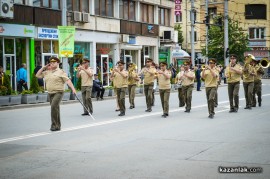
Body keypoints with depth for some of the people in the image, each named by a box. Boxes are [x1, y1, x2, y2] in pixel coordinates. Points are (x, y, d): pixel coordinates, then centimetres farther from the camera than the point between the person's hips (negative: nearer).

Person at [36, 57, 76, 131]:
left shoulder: (60, 72, -2)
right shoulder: (47, 72, 15)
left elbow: (67, 80, -9)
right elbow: (37, 75, 17)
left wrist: (73, 89, -19)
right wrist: (44, 67, 10)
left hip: (58, 92, -6)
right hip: (50, 93, 6)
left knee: (54, 106, -22)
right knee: (55, 109, 11)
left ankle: (54, 125, -18)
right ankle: (58, 125, 19)